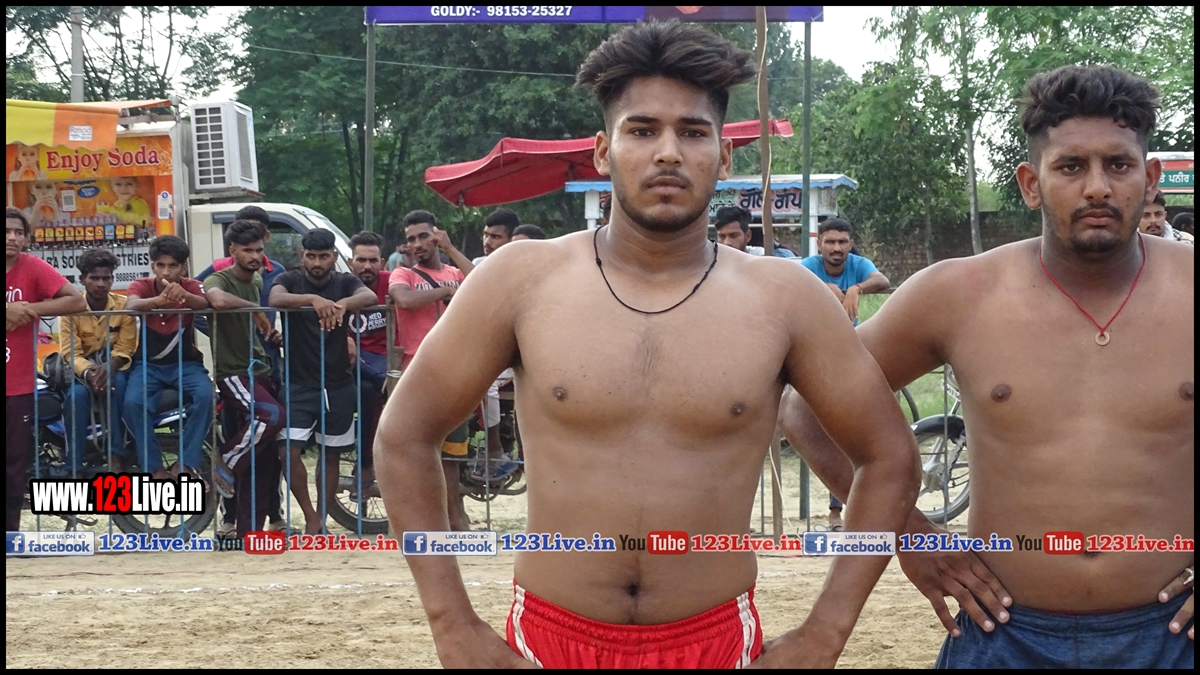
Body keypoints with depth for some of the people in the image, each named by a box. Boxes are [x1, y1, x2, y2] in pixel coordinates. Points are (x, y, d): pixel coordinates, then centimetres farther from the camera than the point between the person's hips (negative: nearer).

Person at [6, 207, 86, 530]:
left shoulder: (33, 267, -6)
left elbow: (77, 301, -14)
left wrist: (29, 310, -19)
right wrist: (9, 310, -26)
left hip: (18, 386, -1)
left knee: (15, 464, 7)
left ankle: (11, 528, 17)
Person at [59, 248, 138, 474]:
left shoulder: (124, 305, -6)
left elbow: (125, 348, -8)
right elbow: (71, 353, -13)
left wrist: (107, 368, -30)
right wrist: (88, 373, -35)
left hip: (114, 367, 0)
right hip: (82, 367, 0)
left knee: (114, 384, -36)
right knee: (77, 394, -33)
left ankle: (116, 457, -31)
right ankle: (74, 468, -30)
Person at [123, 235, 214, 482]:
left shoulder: (191, 287, -5)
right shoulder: (141, 286, -6)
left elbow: (207, 303, -30)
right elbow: (131, 305, -31)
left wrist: (184, 296, -54)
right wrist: (160, 300, -55)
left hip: (185, 363, 0)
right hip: (148, 363, 0)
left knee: (205, 395, -30)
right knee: (133, 402, -30)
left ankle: (186, 464, -20)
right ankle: (155, 469, -18)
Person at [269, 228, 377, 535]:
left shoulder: (344, 282, 1)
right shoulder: (290, 280, -2)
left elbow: (369, 296, -21)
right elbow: (276, 298, -25)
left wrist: (342, 304, -43)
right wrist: (313, 299, -45)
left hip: (337, 384, 2)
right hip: (298, 383, -1)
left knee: (330, 455, 8)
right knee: (289, 452, -13)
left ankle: (320, 519, 18)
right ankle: (311, 518, 1)